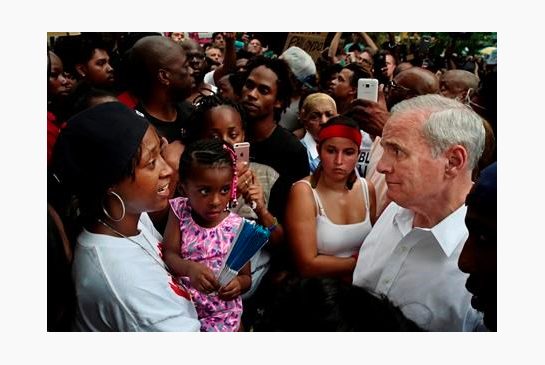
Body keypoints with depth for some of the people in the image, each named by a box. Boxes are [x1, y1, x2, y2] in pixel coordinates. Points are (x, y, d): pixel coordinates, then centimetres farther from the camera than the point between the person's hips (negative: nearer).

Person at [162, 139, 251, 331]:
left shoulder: (237, 227, -11)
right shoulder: (180, 211, -7)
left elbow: (246, 276, -3)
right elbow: (169, 254, -13)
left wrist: (238, 284, -26)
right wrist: (190, 268, -32)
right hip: (182, 305, 1)